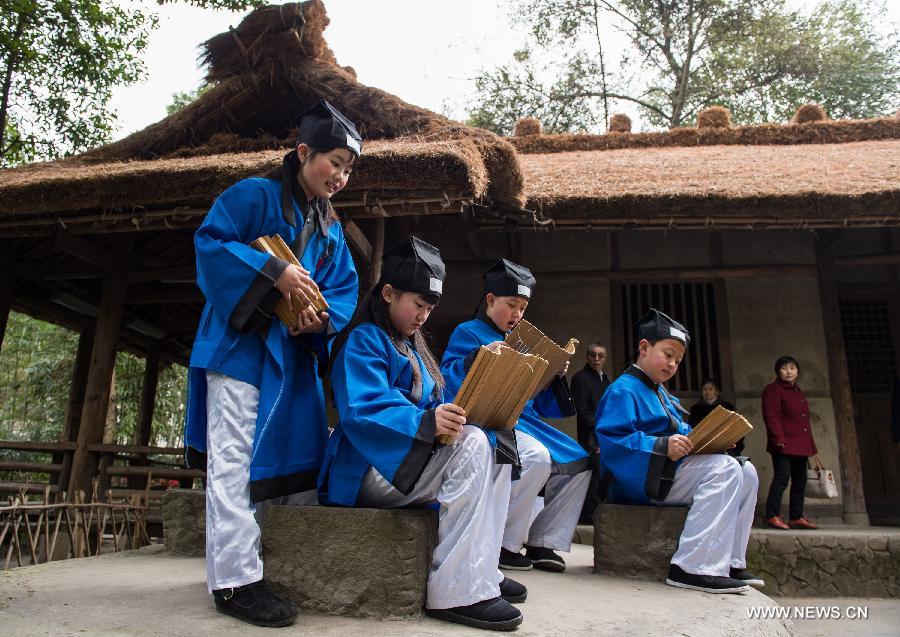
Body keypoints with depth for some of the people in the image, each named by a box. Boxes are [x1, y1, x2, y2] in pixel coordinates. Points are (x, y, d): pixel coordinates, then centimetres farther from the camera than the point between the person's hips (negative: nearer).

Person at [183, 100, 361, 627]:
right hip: (241, 346, -7)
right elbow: (211, 242, -11)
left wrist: (325, 317, -10)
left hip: (296, 354, 7)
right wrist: (273, 271, -21)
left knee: (300, 455, 10)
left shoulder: (332, 228, 17)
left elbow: (346, 288, 11)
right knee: (235, 461, -7)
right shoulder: (253, 195, -2)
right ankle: (236, 580, -1)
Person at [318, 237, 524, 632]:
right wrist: (426, 422, -38)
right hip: (372, 466, -9)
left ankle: (480, 568, -3)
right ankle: (455, 590, -26)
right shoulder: (364, 340, -10)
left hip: (409, 458, 9)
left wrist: (453, 416, -4)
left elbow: (429, 405, 16)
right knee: (473, 444, -26)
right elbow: (362, 410, -25)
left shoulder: (411, 347, 19)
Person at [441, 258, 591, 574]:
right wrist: (479, 359, -28)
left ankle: (542, 542, 3)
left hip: (524, 420, 8)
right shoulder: (468, 333, 3)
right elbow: (447, 378, -14)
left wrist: (556, 376, 6)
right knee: (537, 458, -33)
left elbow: (538, 400, 23)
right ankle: (504, 544, -14)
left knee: (579, 462, -4)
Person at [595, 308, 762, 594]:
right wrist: (662, 446, -30)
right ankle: (695, 568, -28)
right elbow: (611, 438, -23)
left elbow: (680, 435, 26)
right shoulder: (624, 390, -10)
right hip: (642, 477, -10)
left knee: (746, 472, 6)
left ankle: (729, 562, 2)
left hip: (669, 472, 10)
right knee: (724, 468, -23)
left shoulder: (663, 394, 24)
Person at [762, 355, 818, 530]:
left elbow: (804, 420, 25)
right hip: (784, 444, -9)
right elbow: (771, 416, -14)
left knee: (799, 480, 10)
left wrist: (810, 444, 20)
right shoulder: (772, 390, -5)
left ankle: (796, 517, 17)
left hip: (800, 445, 9)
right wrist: (779, 438, -22)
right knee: (782, 477, -15)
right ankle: (772, 515, -12)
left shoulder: (798, 393, 23)